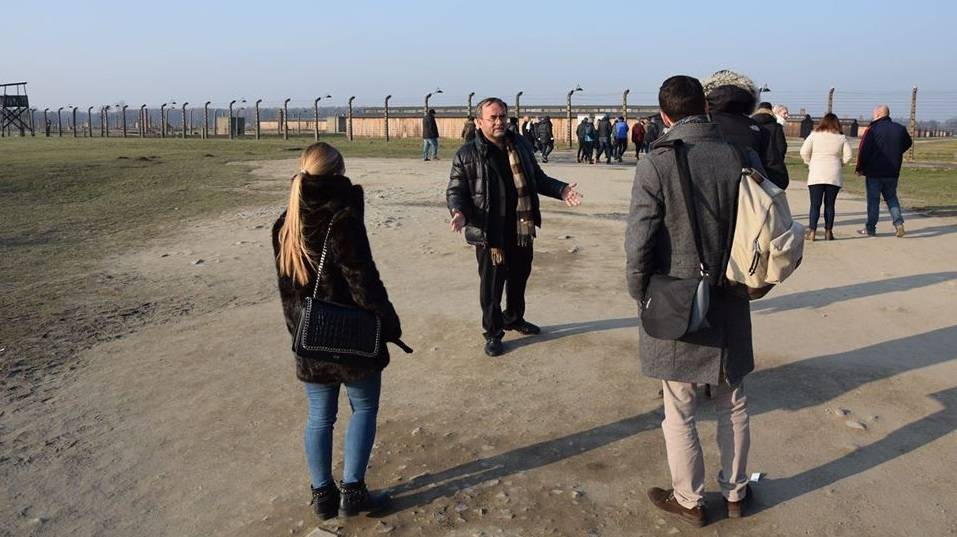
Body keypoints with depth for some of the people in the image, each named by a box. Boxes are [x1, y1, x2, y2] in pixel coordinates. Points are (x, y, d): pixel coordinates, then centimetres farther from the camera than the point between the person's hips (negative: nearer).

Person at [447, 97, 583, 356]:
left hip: (522, 230, 5)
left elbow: (538, 179, 13)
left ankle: (514, 318, 44)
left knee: (519, 279, 21)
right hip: (489, 233, -5)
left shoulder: (520, 145, 5)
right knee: (491, 286, 5)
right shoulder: (467, 155, -9)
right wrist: (459, 212, -26)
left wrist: (561, 190, -3)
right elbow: (455, 190, -6)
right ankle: (493, 333, 22)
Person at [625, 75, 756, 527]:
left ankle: (689, 500, 28)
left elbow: (639, 243, -17)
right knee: (732, 404, 20)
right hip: (730, 304, 4)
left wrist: (640, 294, -1)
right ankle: (735, 492, 36)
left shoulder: (656, 164, -16)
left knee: (680, 412, 12)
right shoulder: (743, 158, -5)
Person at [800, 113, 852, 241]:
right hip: (834, 176, 1)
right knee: (830, 204, 9)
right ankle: (828, 232, 10)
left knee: (815, 204, 1)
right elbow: (847, 155, 2)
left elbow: (804, 152, -3)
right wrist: (839, 164, 18)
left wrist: (810, 163, 11)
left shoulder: (814, 135, 1)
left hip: (816, 175, -1)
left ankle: (812, 231, -4)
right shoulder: (841, 137, 5)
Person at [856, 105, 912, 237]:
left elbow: (863, 150, -14)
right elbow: (908, 143, 21)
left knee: (873, 200, 4)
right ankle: (898, 222, 0)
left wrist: (860, 168, -4)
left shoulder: (872, 130, -13)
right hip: (892, 172, 4)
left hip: (874, 172, -4)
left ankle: (870, 228, 9)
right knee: (891, 197, 16)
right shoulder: (900, 129, 4)